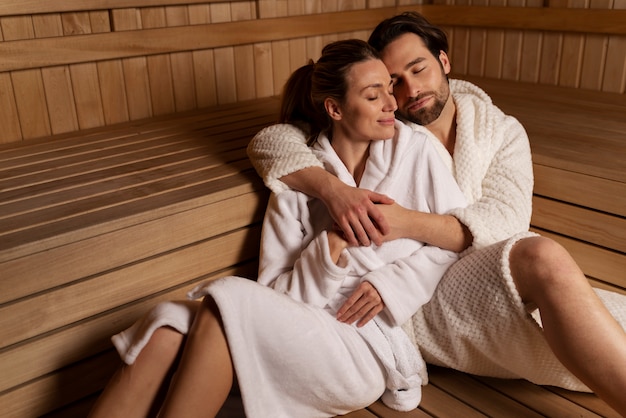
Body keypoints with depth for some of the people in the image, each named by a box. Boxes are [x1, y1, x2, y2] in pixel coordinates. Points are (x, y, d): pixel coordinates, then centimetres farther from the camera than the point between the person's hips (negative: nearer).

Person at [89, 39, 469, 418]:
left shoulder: (415, 150, 6)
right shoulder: (296, 180, 6)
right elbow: (275, 293, 1)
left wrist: (391, 283, -7)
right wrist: (332, 245, -16)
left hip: (374, 344, -2)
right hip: (302, 327, 2)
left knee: (228, 302, -29)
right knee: (168, 328, -27)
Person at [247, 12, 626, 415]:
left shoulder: (501, 131, 13)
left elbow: (505, 219, -5)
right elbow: (269, 141, 3)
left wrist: (409, 223, -21)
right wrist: (334, 190, -17)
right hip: (425, 302, -3)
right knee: (544, 257, -32)